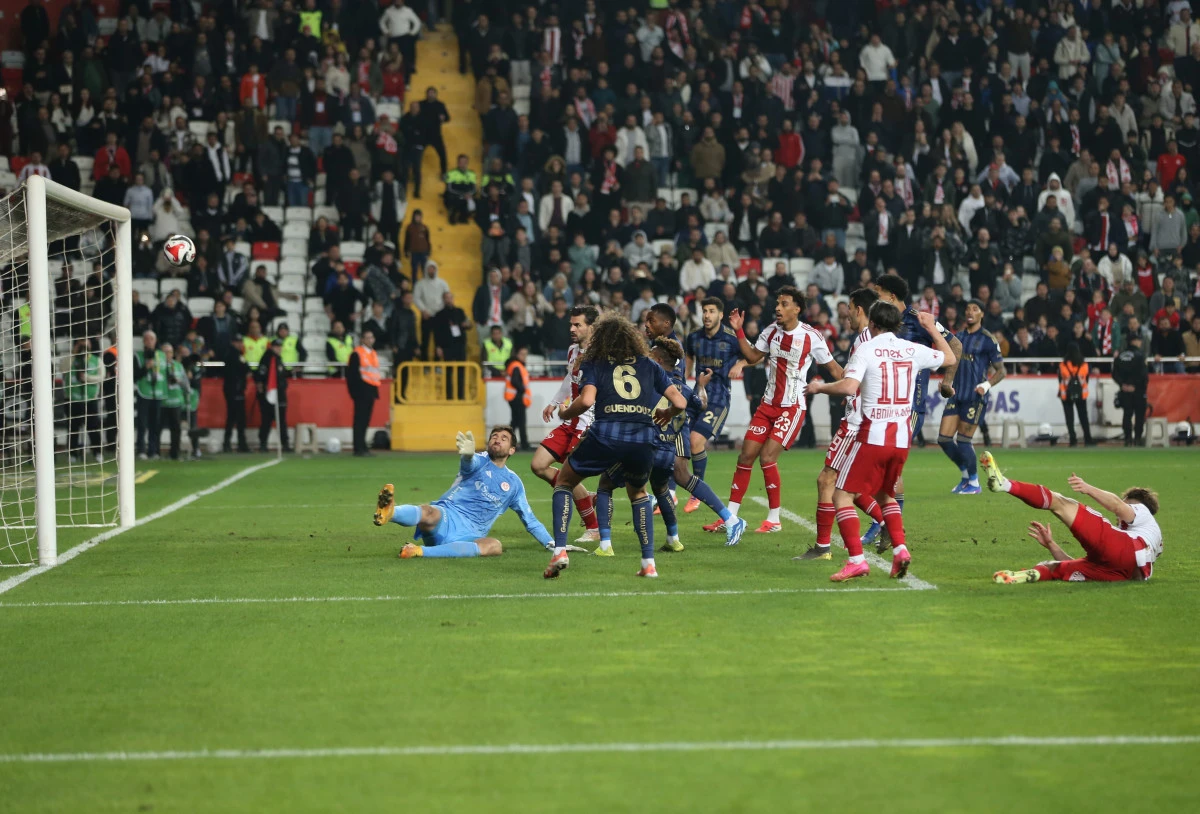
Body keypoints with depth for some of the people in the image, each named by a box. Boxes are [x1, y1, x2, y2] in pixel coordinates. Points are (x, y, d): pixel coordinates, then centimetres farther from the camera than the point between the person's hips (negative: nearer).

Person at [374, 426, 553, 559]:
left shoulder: (513, 483, 22)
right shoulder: (481, 461, 9)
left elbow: (530, 520, 32)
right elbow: (469, 464, -17)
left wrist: (551, 544, 25)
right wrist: (467, 454, -42)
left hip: (469, 536, 3)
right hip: (446, 518, -3)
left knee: (495, 546, -33)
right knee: (428, 513, -37)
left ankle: (421, 551, -47)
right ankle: (388, 512, -74)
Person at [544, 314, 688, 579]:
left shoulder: (593, 364, 13)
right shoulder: (649, 365, 21)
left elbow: (586, 400, -5)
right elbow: (680, 402, 14)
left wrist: (564, 413, 14)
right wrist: (666, 414, 36)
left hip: (605, 436, -3)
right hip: (643, 439, 3)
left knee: (563, 482, 20)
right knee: (638, 493, 32)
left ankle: (559, 551, 2)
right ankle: (649, 563, 20)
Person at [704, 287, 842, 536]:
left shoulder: (811, 337, -11)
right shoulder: (771, 332, 4)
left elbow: (832, 367, -3)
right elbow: (752, 357, 16)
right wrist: (738, 331, 5)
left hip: (792, 407, -6)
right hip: (768, 404, 6)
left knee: (767, 458, -14)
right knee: (746, 456, 2)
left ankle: (774, 520, 0)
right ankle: (730, 517, 9)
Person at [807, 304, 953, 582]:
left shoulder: (866, 349, -8)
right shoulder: (913, 350, 7)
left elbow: (848, 387, -21)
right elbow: (949, 358, 25)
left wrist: (821, 387, -4)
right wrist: (932, 327, 36)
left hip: (873, 434, -6)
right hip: (902, 437, 6)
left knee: (842, 496, 1)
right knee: (885, 494, 26)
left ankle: (856, 559, -13)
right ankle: (900, 549, 7)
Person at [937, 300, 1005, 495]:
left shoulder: (988, 340, -5)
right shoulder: (958, 337, 12)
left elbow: (1000, 371, -4)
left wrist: (987, 384, -20)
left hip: (975, 398, -6)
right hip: (956, 395, 6)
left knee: (963, 441, -7)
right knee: (944, 438, 1)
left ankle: (974, 483, 10)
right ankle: (966, 474, 21)